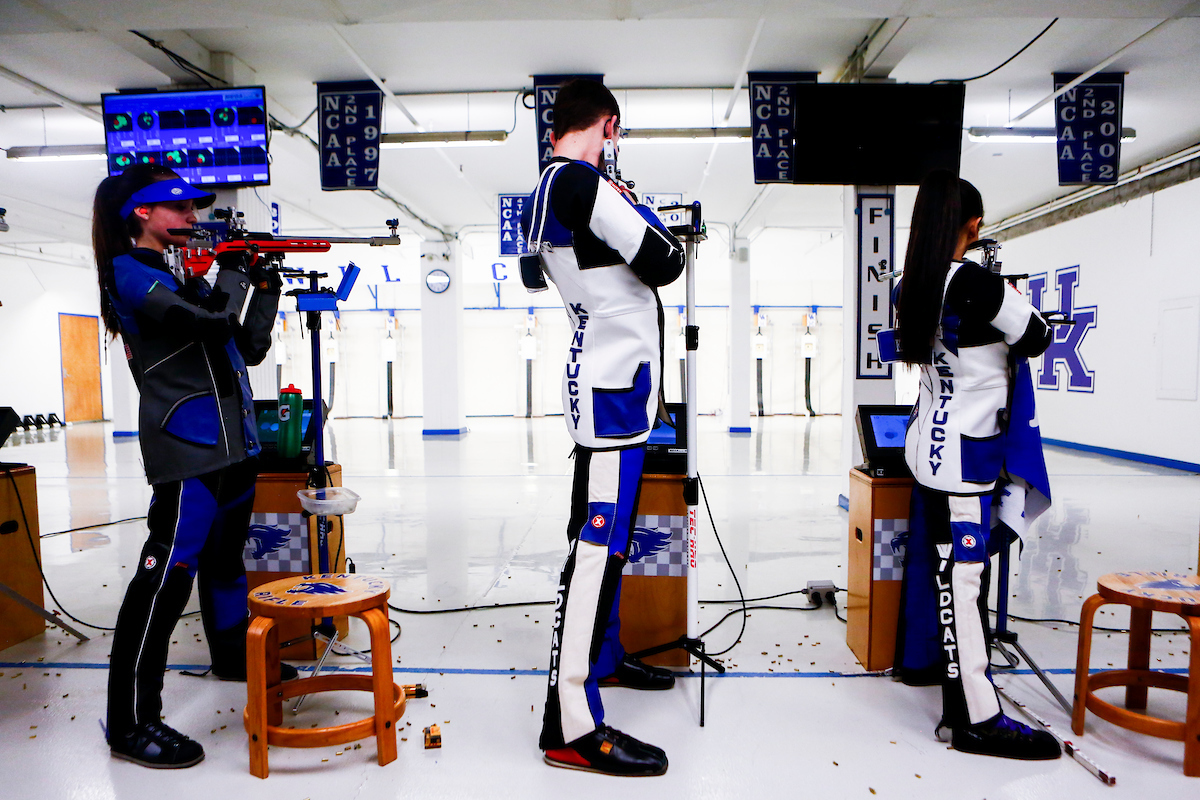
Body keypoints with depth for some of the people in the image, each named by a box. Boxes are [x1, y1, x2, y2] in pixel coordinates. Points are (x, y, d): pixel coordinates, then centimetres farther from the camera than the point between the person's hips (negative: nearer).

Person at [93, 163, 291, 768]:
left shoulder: (179, 275, 18)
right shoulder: (129, 272, -8)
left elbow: (250, 347, 16)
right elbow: (214, 321, -24)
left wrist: (267, 285, 6)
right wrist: (234, 270, -6)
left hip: (233, 443, 9)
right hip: (188, 450, -9)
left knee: (224, 555, 22)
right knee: (168, 572, -8)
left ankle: (232, 653, 41)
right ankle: (131, 723, 1)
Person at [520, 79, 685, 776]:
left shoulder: (541, 194, 15)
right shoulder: (583, 183, -15)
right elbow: (666, 262, -16)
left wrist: (623, 214, 21)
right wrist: (639, 210, 2)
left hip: (604, 380, 10)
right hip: (614, 385, -10)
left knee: (608, 530, 19)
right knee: (599, 540, -10)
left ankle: (602, 655, 36)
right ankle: (573, 725, -3)